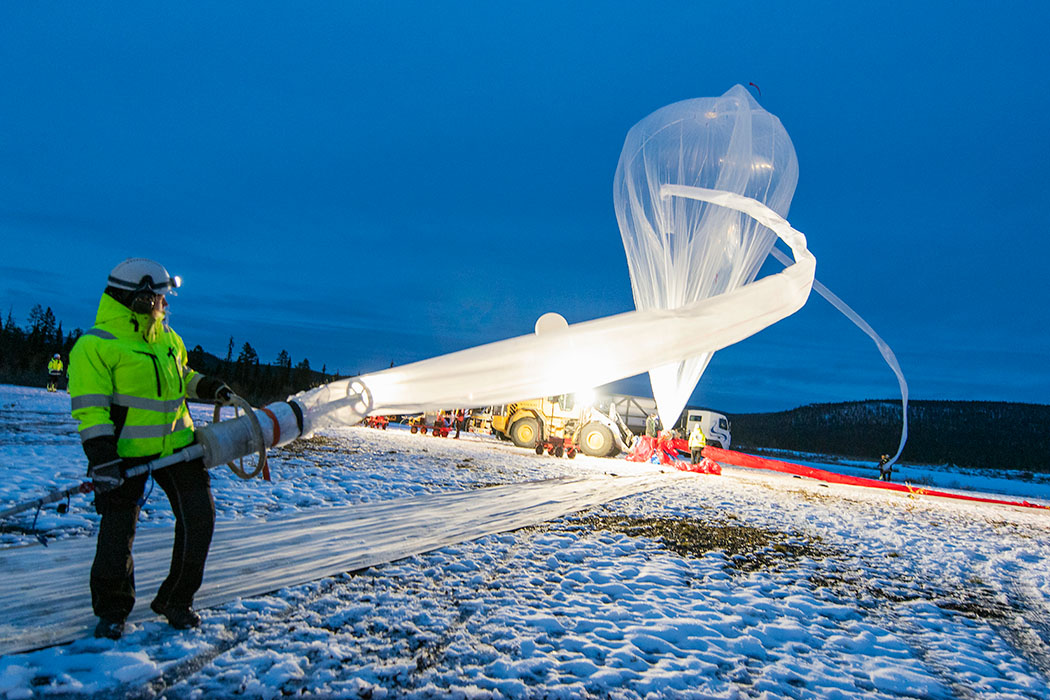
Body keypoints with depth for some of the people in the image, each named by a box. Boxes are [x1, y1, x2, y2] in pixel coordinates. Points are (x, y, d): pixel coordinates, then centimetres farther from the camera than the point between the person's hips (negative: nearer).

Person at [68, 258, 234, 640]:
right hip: (127, 451, -6)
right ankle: (112, 609, 24)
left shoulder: (167, 338, 12)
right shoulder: (95, 345, -10)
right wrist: (100, 456, -23)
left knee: (199, 518, 1)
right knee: (118, 530, -1)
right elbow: (89, 406, -15)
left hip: (176, 442, 6)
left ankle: (176, 600, 19)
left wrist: (207, 387, 12)